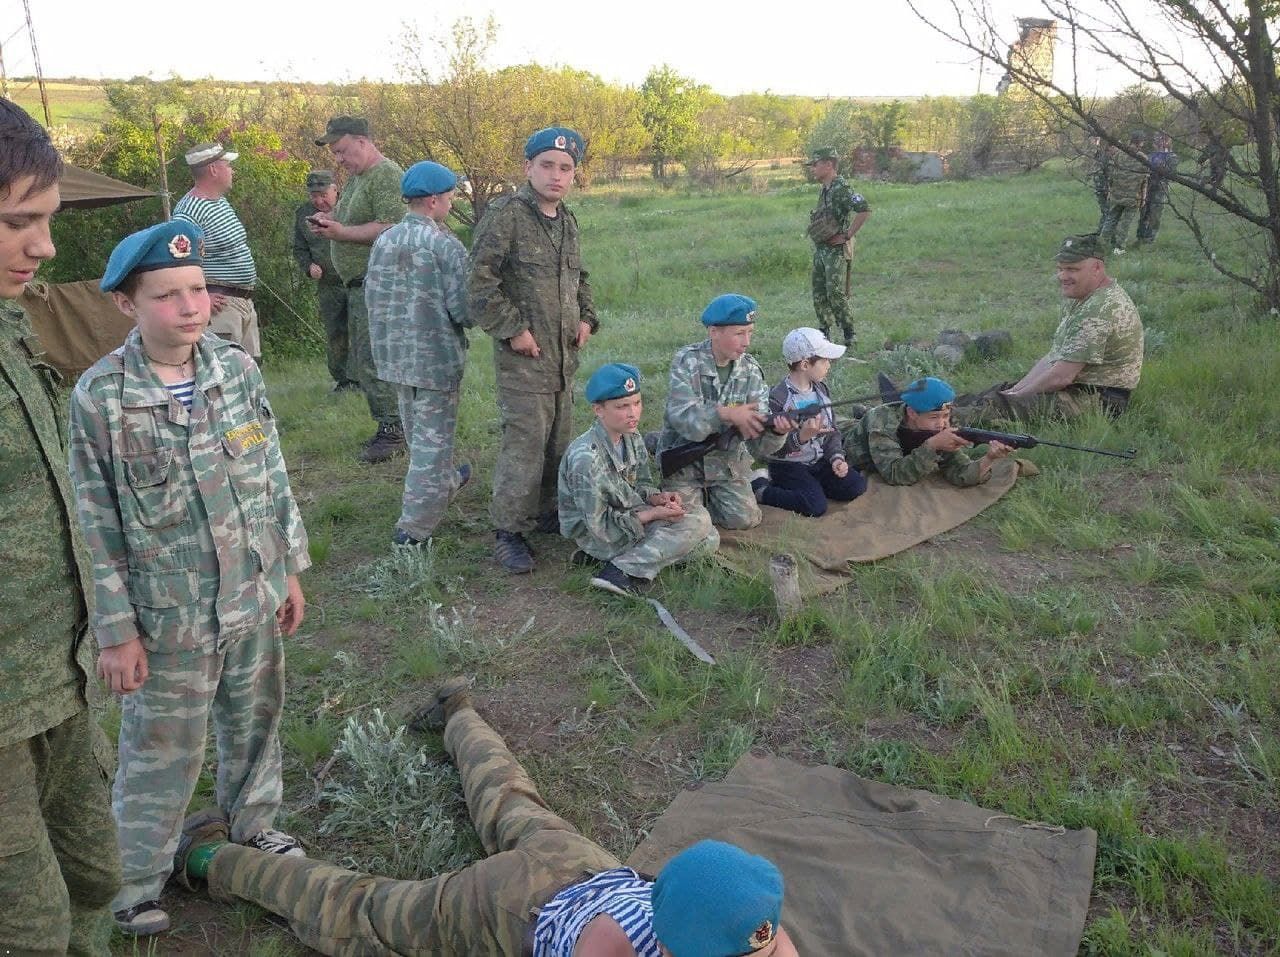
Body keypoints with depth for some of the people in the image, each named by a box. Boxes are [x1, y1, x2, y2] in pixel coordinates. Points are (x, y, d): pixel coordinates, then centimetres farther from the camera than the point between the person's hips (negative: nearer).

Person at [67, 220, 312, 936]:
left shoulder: (239, 368, -5)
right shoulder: (100, 398, -15)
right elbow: (98, 529, -11)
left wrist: (291, 571, 7)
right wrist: (117, 632, -9)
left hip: (255, 597, 4)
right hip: (171, 616, -3)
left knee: (255, 720, 21)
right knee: (163, 753, 12)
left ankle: (255, 822, 47)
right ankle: (139, 881, 34)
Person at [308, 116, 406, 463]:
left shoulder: (386, 175, -12)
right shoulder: (356, 177, 18)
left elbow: (390, 228, -23)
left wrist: (341, 232, -19)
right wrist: (329, 224, 6)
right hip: (359, 284, 10)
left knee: (372, 361, -9)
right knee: (360, 362, 12)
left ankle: (394, 430, 0)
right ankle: (388, 426, 19)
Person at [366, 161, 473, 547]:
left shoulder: (383, 241, 2)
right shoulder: (446, 245, -16)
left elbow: (371, 296, 8)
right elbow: (462, 309, -18)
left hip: (395, 353, 7)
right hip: (437, 355, -7)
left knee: (416, 426, 23)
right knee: (433, 435, 1)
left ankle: (445, 480, 47)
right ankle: (413, 526, 1)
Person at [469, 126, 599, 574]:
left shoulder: (567, 221, 13)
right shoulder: (506, 214, -12)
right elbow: (480, 281, -16)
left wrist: (587, 318, 13)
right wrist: (512, 329, -17)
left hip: (565, 355, 8)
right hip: (523, 356, -8)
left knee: (559, 443, 14)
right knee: (524, 445, -8)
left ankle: (547, 511, 31)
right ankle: (508, 532, 4)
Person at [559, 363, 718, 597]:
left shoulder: (632, 439, -2)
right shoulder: (585, 457, -26)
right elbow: (600, 525, -22)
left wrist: (658, 498, -11)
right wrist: (653, 514, -20)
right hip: (597, 537, -8)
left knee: (709, 540, 3)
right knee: (697, 521, -17)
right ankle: (622, 572, -21)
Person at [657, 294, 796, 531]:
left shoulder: (751, 370, -8)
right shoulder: (687, 361, -16)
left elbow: (757, 442, -13)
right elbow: (681, 416, -28)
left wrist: (777, 431, -37)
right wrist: (727, 413, -40)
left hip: (727, 461, 3)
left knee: (745, 519, -8)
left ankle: (706, 496, 22)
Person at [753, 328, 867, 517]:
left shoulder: (821, 389, 4)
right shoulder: (777, 398, -20)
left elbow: (831, 430, 9)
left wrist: (836, 457, -9)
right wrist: (801, 436, -38)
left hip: (820, 461, 7)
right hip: (788, 466, -7)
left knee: (857, 485, -9)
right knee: (816, 506, -25)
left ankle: (812, 485, 10)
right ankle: (760, 489, -7)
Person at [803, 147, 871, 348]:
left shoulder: (840, 189, -16)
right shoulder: (825, 190, 12)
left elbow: (865, 209, -28)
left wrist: (848, 235, -21)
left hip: (836, 250, -9)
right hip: (820, 249, 9)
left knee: (836, 293, -9)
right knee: (819, 293, 10)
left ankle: (848, 334, 0)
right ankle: (824, 332, 19)